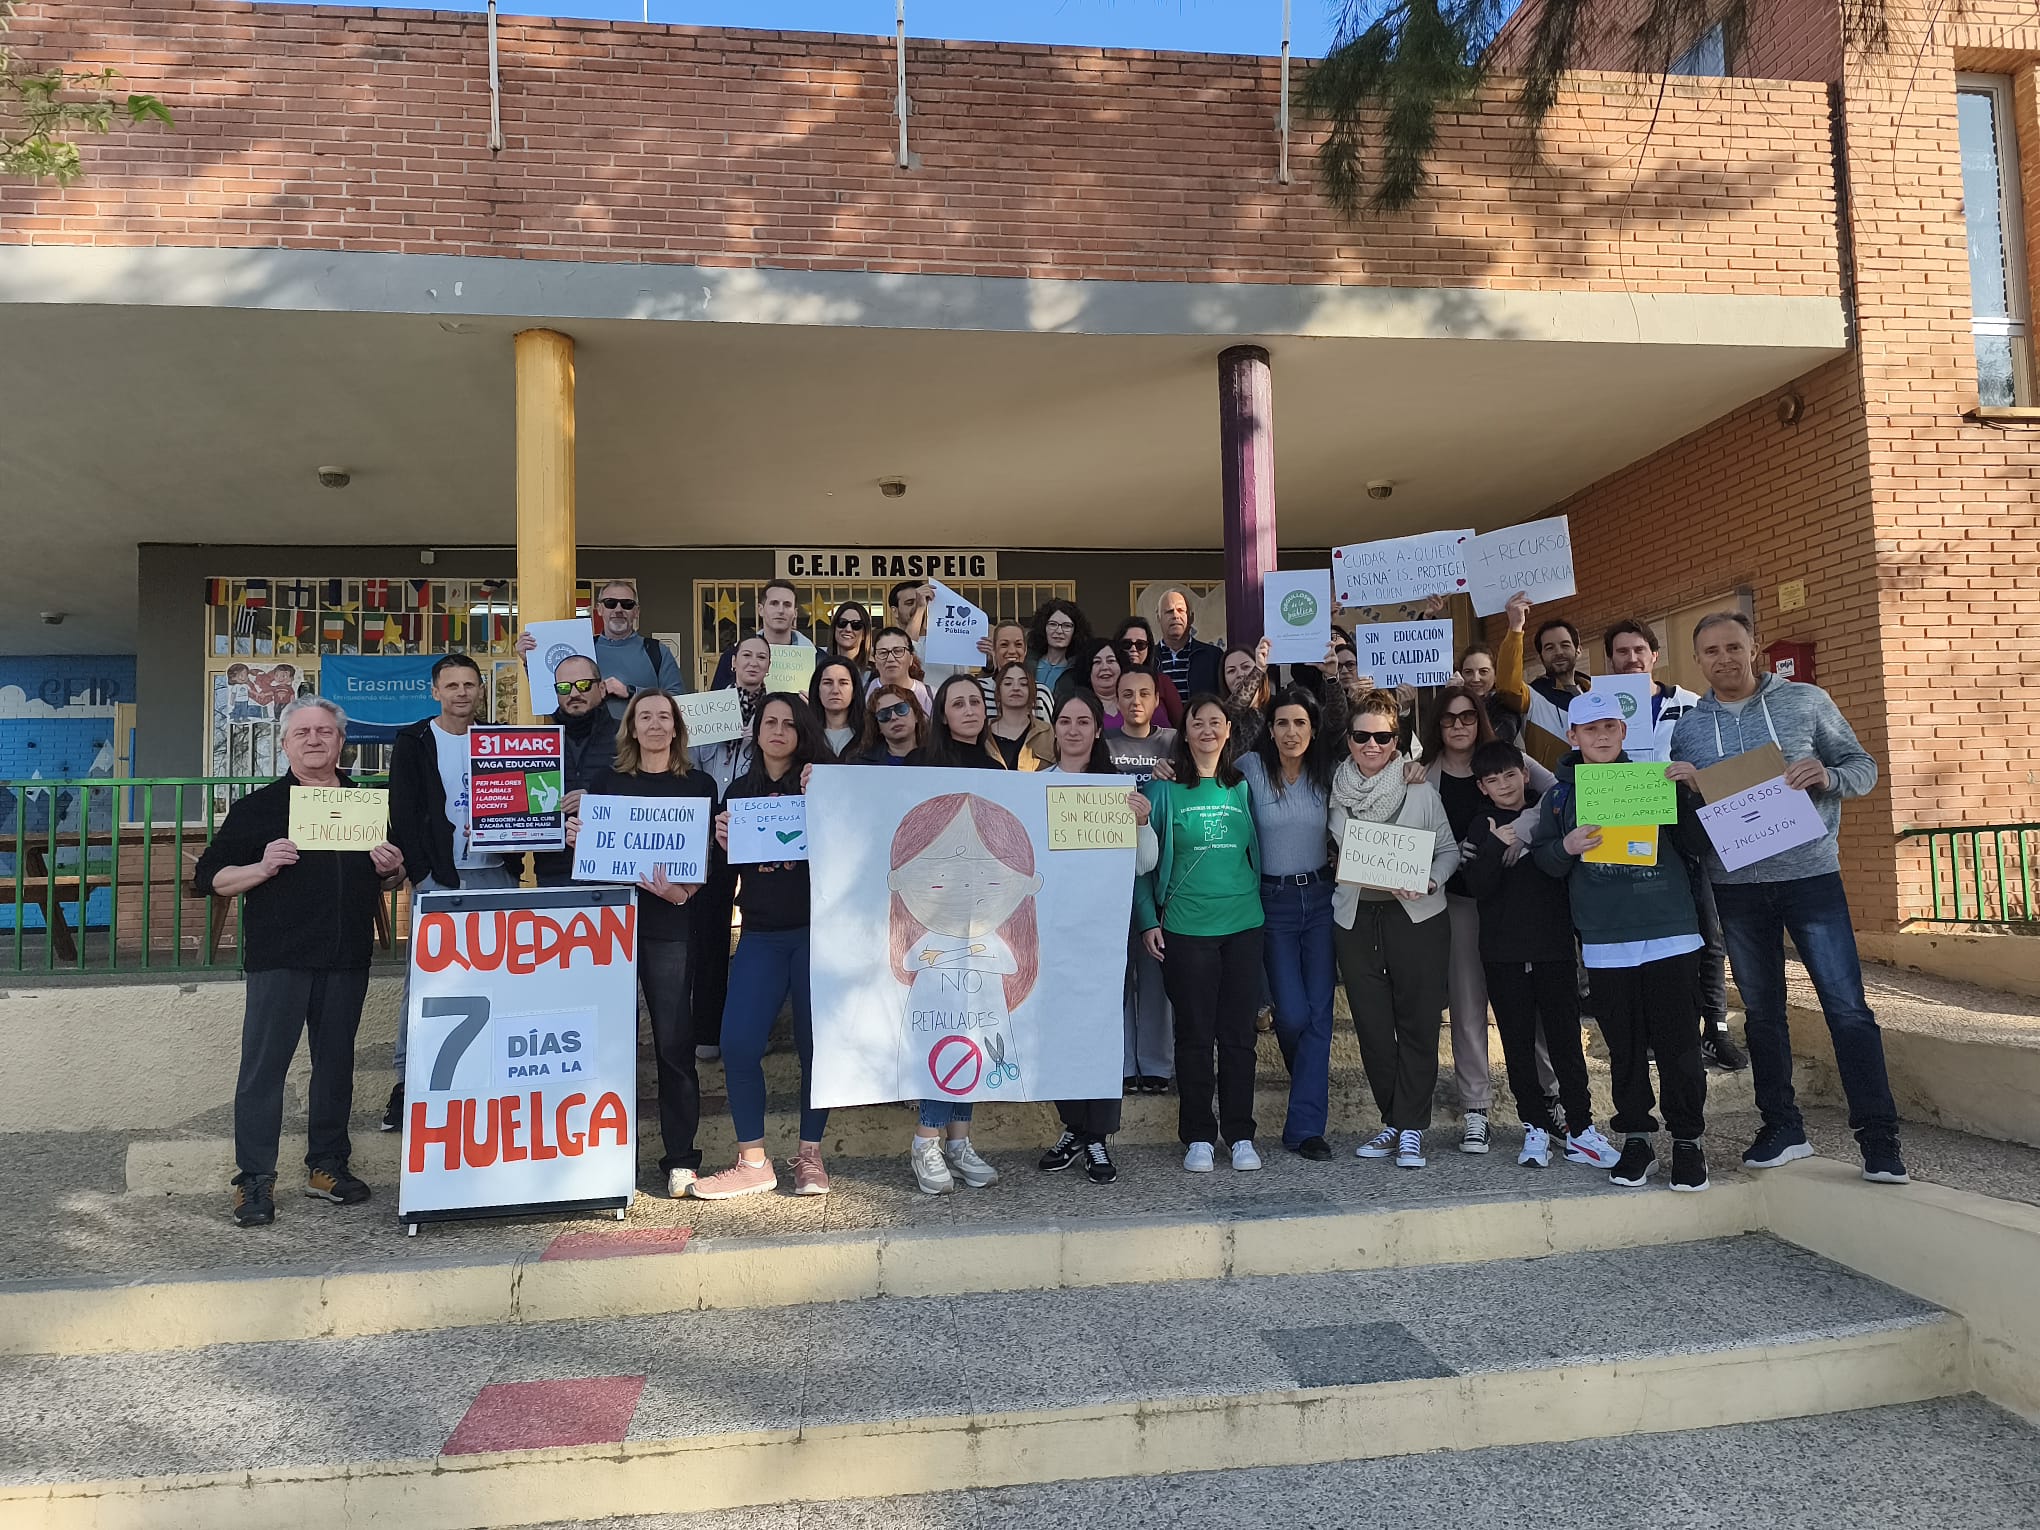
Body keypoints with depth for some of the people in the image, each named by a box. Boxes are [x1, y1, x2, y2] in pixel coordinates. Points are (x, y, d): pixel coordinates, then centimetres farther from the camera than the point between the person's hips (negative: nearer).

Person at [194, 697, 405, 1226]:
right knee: (263, 1064, -5)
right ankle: (255, 1181, 3)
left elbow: (391, 879, 23)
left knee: (336, 1062, 10)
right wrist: (262, 868, -16)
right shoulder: (258, 806, 4)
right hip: (278, 958, -3)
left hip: (347, 958, 3)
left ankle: (327, 1166, 21)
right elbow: (210, 879, 1)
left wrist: (391, 870, -1)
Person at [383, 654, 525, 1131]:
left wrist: (514, 861, -1)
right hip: (437, 876, -2)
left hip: (496, 876, 2)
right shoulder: (413, 743, 4)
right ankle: (407, 1079, 6)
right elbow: (403, 814, -1)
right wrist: (419, 873, -9)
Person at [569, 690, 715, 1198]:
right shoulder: (608, 781, 12)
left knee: (674, 1042, -2)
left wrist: (684, 890, -14)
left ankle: (681, 1159, 5)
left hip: (670, 923, -1)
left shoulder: (699, 785, 8)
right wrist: (575, 835, -6)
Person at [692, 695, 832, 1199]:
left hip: (816, 929, -3)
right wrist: (723, 843, -4)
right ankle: (752, 1162, 8)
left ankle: (809, 1155, 19)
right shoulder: (740, 790, 12)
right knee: (738, 1043, -6)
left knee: (815, 1041, 3)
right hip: (761, 934, 3)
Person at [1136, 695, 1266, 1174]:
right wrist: (1148, 921, -5)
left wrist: (1260, 903, 10)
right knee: (1194, 1035, 4)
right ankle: (1198, 1138, 15)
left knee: (1239, 1034, 6)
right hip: (1185, 927, -2)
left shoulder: (1243, 788, 9)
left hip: (1243, 923, 3)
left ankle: (1240, 1135, 17)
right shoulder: (1164, 789, 0)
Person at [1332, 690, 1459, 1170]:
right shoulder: (1337, 791, 4)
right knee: (1371, 1026, 6)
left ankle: (1411, 1128, 11)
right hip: (1355, 918, 2)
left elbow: (1449, 850, 1)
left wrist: (1429, 882, -15)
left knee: (1417, 1023, 1)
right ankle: (1394, 1122, 20)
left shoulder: (1420, 788, -2)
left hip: (1416, 915, -2)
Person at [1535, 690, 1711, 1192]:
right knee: (1625, 1047, 8)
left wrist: (1692, 794, -9)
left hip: (1669, 932, -1)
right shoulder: (1560, 796, 10)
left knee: (1678, 1042, 0)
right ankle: (1636, 1139, 18)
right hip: (1604, 940, 1)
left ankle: (1687, 1140, 12)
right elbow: (1545, 862, 7)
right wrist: (1566, 848, -13)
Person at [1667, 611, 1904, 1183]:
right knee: (1761, 1011, 10)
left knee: (1847, 1006, -4)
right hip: (1736, 884, 2)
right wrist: (1675, 787, -12)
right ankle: (1783, 1129, 21)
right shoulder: (1686, 726, 7)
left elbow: (1863, 766, 4)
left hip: (1810, 873, -2)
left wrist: (1828, 776, -17)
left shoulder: (1807, 701, 3)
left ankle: (1878, 1137, 4)